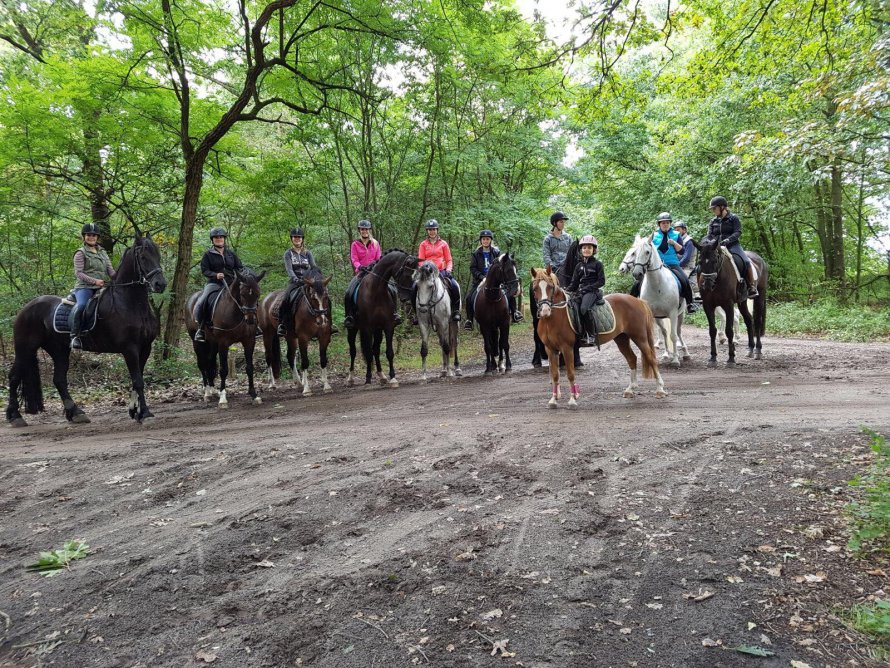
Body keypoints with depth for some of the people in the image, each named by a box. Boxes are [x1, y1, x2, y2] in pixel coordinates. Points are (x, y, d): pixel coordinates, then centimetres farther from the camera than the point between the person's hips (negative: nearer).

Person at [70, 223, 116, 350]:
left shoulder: (103, 253, 22)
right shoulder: (81, 253, 5)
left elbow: (111, 272, 16)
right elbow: (78, 273, -5)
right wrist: (94, 281, -20)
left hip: (101, 287, 6)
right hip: (84, 287, -6)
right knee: (81, 305, -34)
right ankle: (75, 336, -27)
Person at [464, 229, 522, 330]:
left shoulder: (496, 252, 5)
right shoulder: (476, 254, 3)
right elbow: (473, 268, -2)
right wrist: (482, 277, -16)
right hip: (480, 280, 0)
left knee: (510, 293, -13)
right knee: (469, 297, -17)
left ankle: (514, 312, 5)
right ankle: (469, 320, -5)